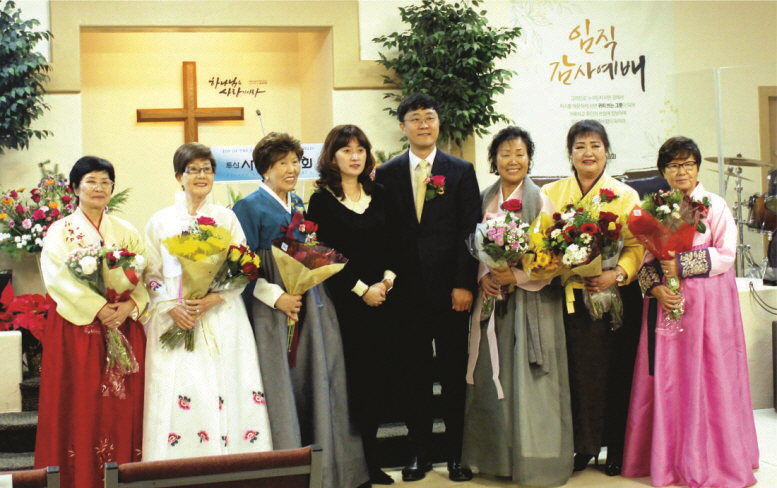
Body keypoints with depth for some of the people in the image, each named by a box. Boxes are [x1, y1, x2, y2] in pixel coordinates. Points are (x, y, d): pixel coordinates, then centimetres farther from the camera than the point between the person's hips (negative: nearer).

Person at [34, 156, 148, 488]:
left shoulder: (127, 232, 13)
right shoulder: (60, 231, 5)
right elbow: (58, 278, -9)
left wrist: (129, 306, -15)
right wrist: (97, 308, -19)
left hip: (125, 329, 2)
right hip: (76, 330, -2)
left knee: (123, 409, 0)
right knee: (80, 408, -3)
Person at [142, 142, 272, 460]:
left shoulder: (226, 218, 10)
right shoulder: (161, 221, 9)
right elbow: (151, 273, 6)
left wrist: (212, 300, -11)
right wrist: (171, 307, -11)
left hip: (221, 319, 1)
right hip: (175, 319, -1)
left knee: (224, 392, -5)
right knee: (178, 396, -7)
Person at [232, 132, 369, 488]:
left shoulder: (300, 205, 16)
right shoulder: (249, 208, -3)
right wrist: (276, 297, -18)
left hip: (312, 305, 6)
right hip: (274, 311, -6)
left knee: (319, 383, 7)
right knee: (284, 388, -4)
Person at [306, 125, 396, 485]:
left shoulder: (378, 195, 12)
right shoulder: (322, 201, -2)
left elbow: (392, 243, 13)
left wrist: (387, 279, -4)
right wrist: (362, 289, -9)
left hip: (381, 299, 4)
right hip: (346, 303, -4)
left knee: (379, 381, 4)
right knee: (355, 380, -3)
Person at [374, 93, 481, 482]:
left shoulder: (461, 171, 4)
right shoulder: (386, 174, 8)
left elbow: (470, 231, -1)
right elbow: (383, 232, 6)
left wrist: (464, 285, -9)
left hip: (449, 288, -1)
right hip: (407, 289, 1)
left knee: (454, 372, 5)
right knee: (414, 372, 6)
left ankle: (456, 453, 15)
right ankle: (419, 452, 16)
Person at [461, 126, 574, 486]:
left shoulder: (541, 198, -4)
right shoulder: (485, 199, 10)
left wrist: (517, 276, -16)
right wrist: (483, 276, -6)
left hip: (531, 299, -4)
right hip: (493, 298, 4)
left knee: (529, 381, -2)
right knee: (493, 378, 7)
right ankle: (498, 455, 18)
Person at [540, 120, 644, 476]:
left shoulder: (625, 195, 5)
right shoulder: (551, 193, 11)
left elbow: (636, 247, -3)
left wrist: (616, 274, -21)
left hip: (616, 296, -1)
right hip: (572, 297, 1)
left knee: (616, 372, 1)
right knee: (580, 370, -1)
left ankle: (616, 447, 13)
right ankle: (585, 445, 12)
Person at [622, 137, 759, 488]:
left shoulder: (715, 206, 1)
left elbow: (726, 255, -7)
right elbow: (645, 258, 6)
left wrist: (682, 265, -15)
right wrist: (655, 287, -12)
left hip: (708, 301, -3)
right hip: (665, 301, 3)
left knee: (707, 377, -2)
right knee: (666, 377, 3)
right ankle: (668, 457, 13)